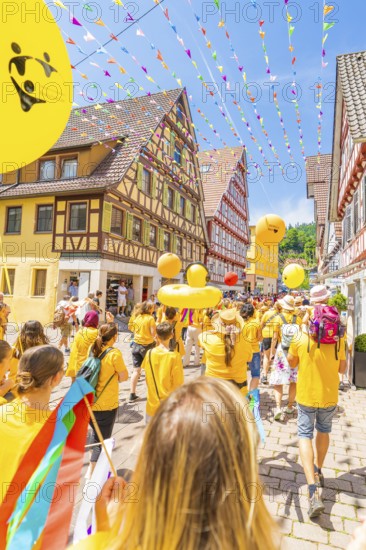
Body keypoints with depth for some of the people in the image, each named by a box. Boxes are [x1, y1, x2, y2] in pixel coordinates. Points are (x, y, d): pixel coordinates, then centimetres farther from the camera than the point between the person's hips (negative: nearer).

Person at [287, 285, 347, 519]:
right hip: (329, 396, 3)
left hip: (307, 396, -2)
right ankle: (318, 471, 43)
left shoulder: (300, 339, -15)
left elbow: (291, 363, 1)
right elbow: (343, 369, 2)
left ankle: (314, 492, -8)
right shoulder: (338, 340, -11)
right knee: (324, 431, 25)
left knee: (305, 435, 5)